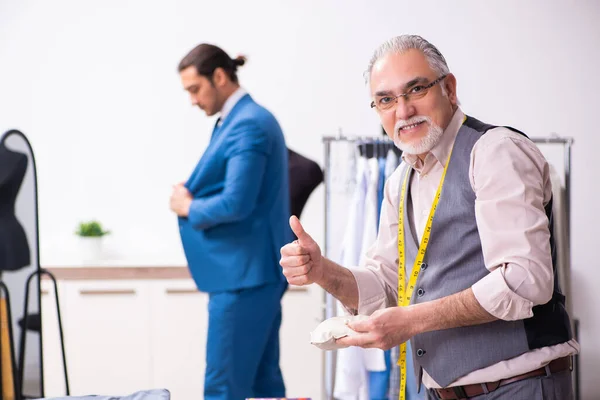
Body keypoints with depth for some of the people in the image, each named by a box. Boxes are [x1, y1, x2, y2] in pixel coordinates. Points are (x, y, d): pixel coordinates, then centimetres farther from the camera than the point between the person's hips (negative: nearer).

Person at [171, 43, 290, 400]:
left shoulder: (247, 124, -16)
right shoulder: (245, 118, 15)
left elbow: (236, 204, -24)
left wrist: (189, 206, -7)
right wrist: (192, 194, 4)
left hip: (243, 273, -10)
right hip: (252, 271, 10)